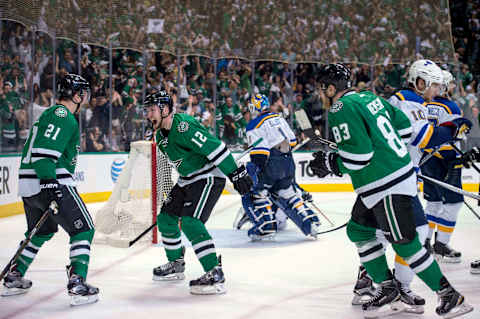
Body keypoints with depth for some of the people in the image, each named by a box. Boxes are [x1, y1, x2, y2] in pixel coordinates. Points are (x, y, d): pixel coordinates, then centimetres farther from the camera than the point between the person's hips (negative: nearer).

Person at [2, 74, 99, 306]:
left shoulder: (50, 114, 22)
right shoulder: (63, 115, -10)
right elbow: (44, 150, -23)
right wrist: (50, 182, -30)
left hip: (28, 185, 10)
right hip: (50, 183, -10)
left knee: (42, 231, 27)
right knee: (83, 230, -4)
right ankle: (77, 284, -14)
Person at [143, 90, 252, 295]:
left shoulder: (183, 127, -25)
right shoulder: (160, 135, 7)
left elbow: (215, 148, -27)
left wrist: (237, 173, -27)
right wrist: (176, 192, 27)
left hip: (209, 177, -10)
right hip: (188, 179, 10)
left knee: (190, 222, -23)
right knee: (165, 218, 13)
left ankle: (215, 275, -24)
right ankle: (176, 265, 32)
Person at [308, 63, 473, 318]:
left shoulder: (341, 110, -16)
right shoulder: (369, 97, 11)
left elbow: (358, 155, -22)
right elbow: (404, 126, 16)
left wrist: (329, 164, -8)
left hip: (387, 187, -10)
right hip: (401, 172, 10)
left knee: (405, 244, -4)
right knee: (358, 229, 17)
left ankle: (450, 296, 2)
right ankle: (388, 289, 20)